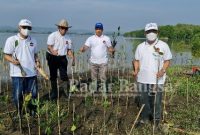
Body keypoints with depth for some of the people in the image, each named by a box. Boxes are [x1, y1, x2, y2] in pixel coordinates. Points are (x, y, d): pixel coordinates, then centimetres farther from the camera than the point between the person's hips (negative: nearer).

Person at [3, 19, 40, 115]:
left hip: (31, 73, 4)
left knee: (33, 94, 11)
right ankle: (19, 113, 23)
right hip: (17, 73, -4)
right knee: (18, 95, 4)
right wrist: (13, 60, -26)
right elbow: (6, 55, -5)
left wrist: (37, 61, 0)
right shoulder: (11, 40, -5)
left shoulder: (33, 41, 10)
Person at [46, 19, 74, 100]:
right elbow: (49, 46, -16)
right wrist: (53, 51, -38)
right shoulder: (53, 35, -6)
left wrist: (72, 56, -9)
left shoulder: (68, 38, 8)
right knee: (53, 76, 8)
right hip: (52, 58, -2)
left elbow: (69, 49, 11)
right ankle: (54, 94, 20)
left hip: (62, 58, 3)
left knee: (64, 76, -3)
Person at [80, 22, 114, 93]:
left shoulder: (106, 38, 2)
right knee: (94, 78, 12)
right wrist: (82, 49, -29)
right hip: (93, 62, 2)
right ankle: (93, 91, 25)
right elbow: (85, 47, -6)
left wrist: (112, 50, -19)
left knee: (103, 78, -1)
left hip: (103, 62, -2)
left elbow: (110, 48, 5)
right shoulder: (90, 38, 2)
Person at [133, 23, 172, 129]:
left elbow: (167, 60, -1)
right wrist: (136, 70, -5)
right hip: (143, 79, 3)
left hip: (157, 80, -3)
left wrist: (163, 70, -18)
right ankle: (144, 117, 29)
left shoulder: (163, 45, -3)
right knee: (144, 100, 13)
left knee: (156, 101, 5)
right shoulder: (140, 46, 7)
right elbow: (137, 60, 12)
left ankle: (156, 119, 22)